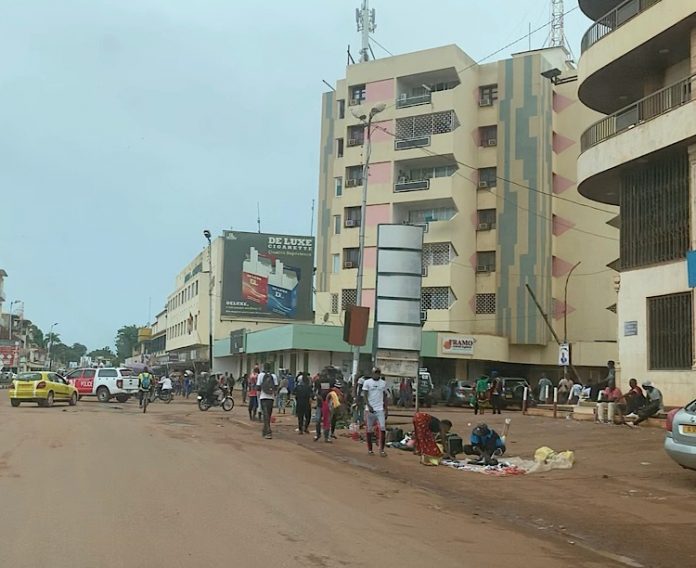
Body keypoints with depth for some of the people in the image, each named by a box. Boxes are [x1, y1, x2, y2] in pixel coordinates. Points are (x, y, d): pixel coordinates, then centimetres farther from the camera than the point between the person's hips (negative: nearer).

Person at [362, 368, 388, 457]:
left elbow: (385, 397, 14)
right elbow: (365, 396, -6)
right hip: (370, 409, -2)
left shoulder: (383, 383, 9)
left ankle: (382, 449, -6)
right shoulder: (367, 382, -1)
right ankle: (370, 449, 16)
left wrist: (386, 409, 9)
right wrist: (369, 406, -20)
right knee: (369, 430, 5)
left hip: (380, 409, 2)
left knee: (383, 428, -11)